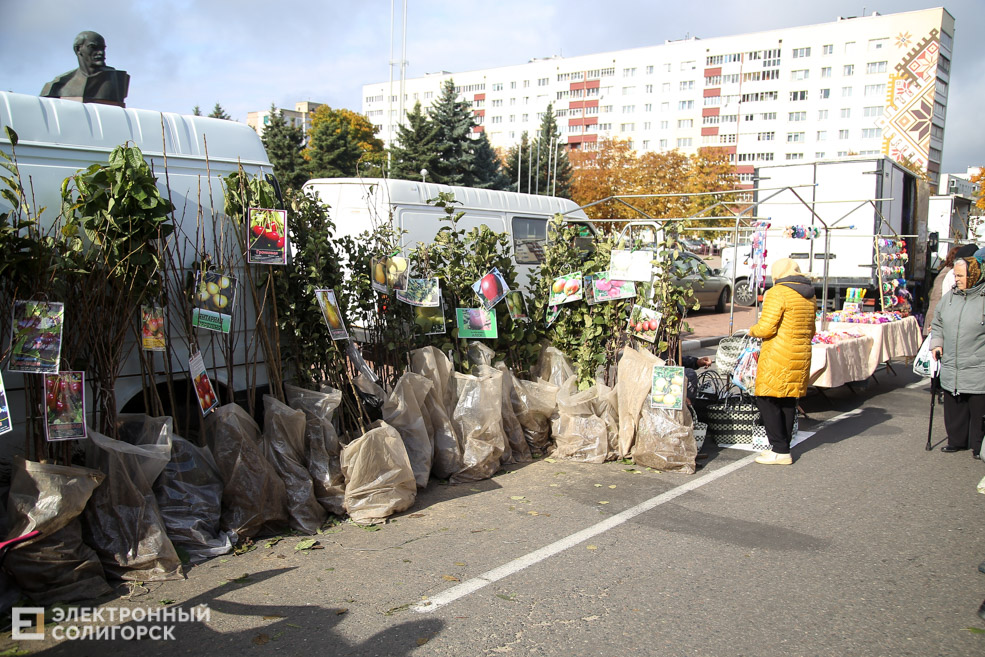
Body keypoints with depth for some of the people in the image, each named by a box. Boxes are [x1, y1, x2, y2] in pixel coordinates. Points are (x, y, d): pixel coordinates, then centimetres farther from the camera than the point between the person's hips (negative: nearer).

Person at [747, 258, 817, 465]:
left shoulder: (777, 293, -12)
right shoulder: (809, 296, 14)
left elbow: (765, 329, -17)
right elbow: (810, 331, 21)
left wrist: (752, 330, 3)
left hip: (778, 356, -9)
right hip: (801, 355, 9)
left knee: (767, 400, -3)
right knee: (788, 401, 13)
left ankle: (780, 450, -4)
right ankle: (783, 448, 18)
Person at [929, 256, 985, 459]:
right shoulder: (949, 297, 8)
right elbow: (937, 324, 20)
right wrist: (936, 343, 6)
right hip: (951, 369, 5)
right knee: (954, 409, 14)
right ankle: (957, 441, 29)